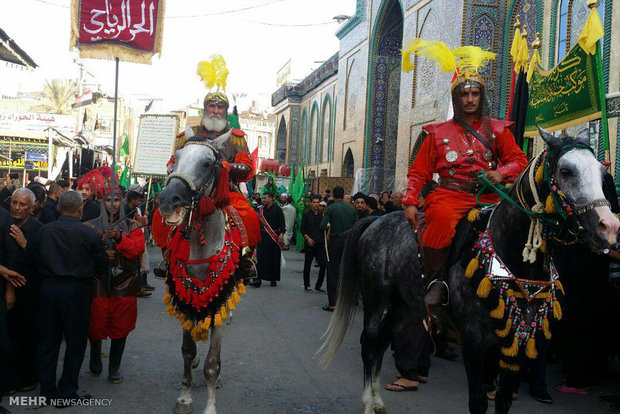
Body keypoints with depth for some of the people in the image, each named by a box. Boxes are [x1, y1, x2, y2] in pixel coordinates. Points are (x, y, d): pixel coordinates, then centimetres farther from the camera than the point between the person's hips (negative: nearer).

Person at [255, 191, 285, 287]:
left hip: (274, 237, -3)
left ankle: (273, 279, 17)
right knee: (261, 258, -5)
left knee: (274, 259, 5)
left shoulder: (277, 209, -3)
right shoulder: (261, 209, 9)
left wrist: (281, 233, -18)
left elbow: (282, 223, -7)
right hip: (263, 237, 3)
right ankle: (259, 279, -5)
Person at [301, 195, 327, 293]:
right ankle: (307, 285, 20)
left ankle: (318, 286, 6)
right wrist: (308, 238, -14)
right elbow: (302, 229, -1)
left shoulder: (321, 215, 10)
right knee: (307, 265, 5)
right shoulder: (307, 215, 1)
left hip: (320, 244, 3)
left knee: (324, 264, -5)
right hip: (310, 243, -3)